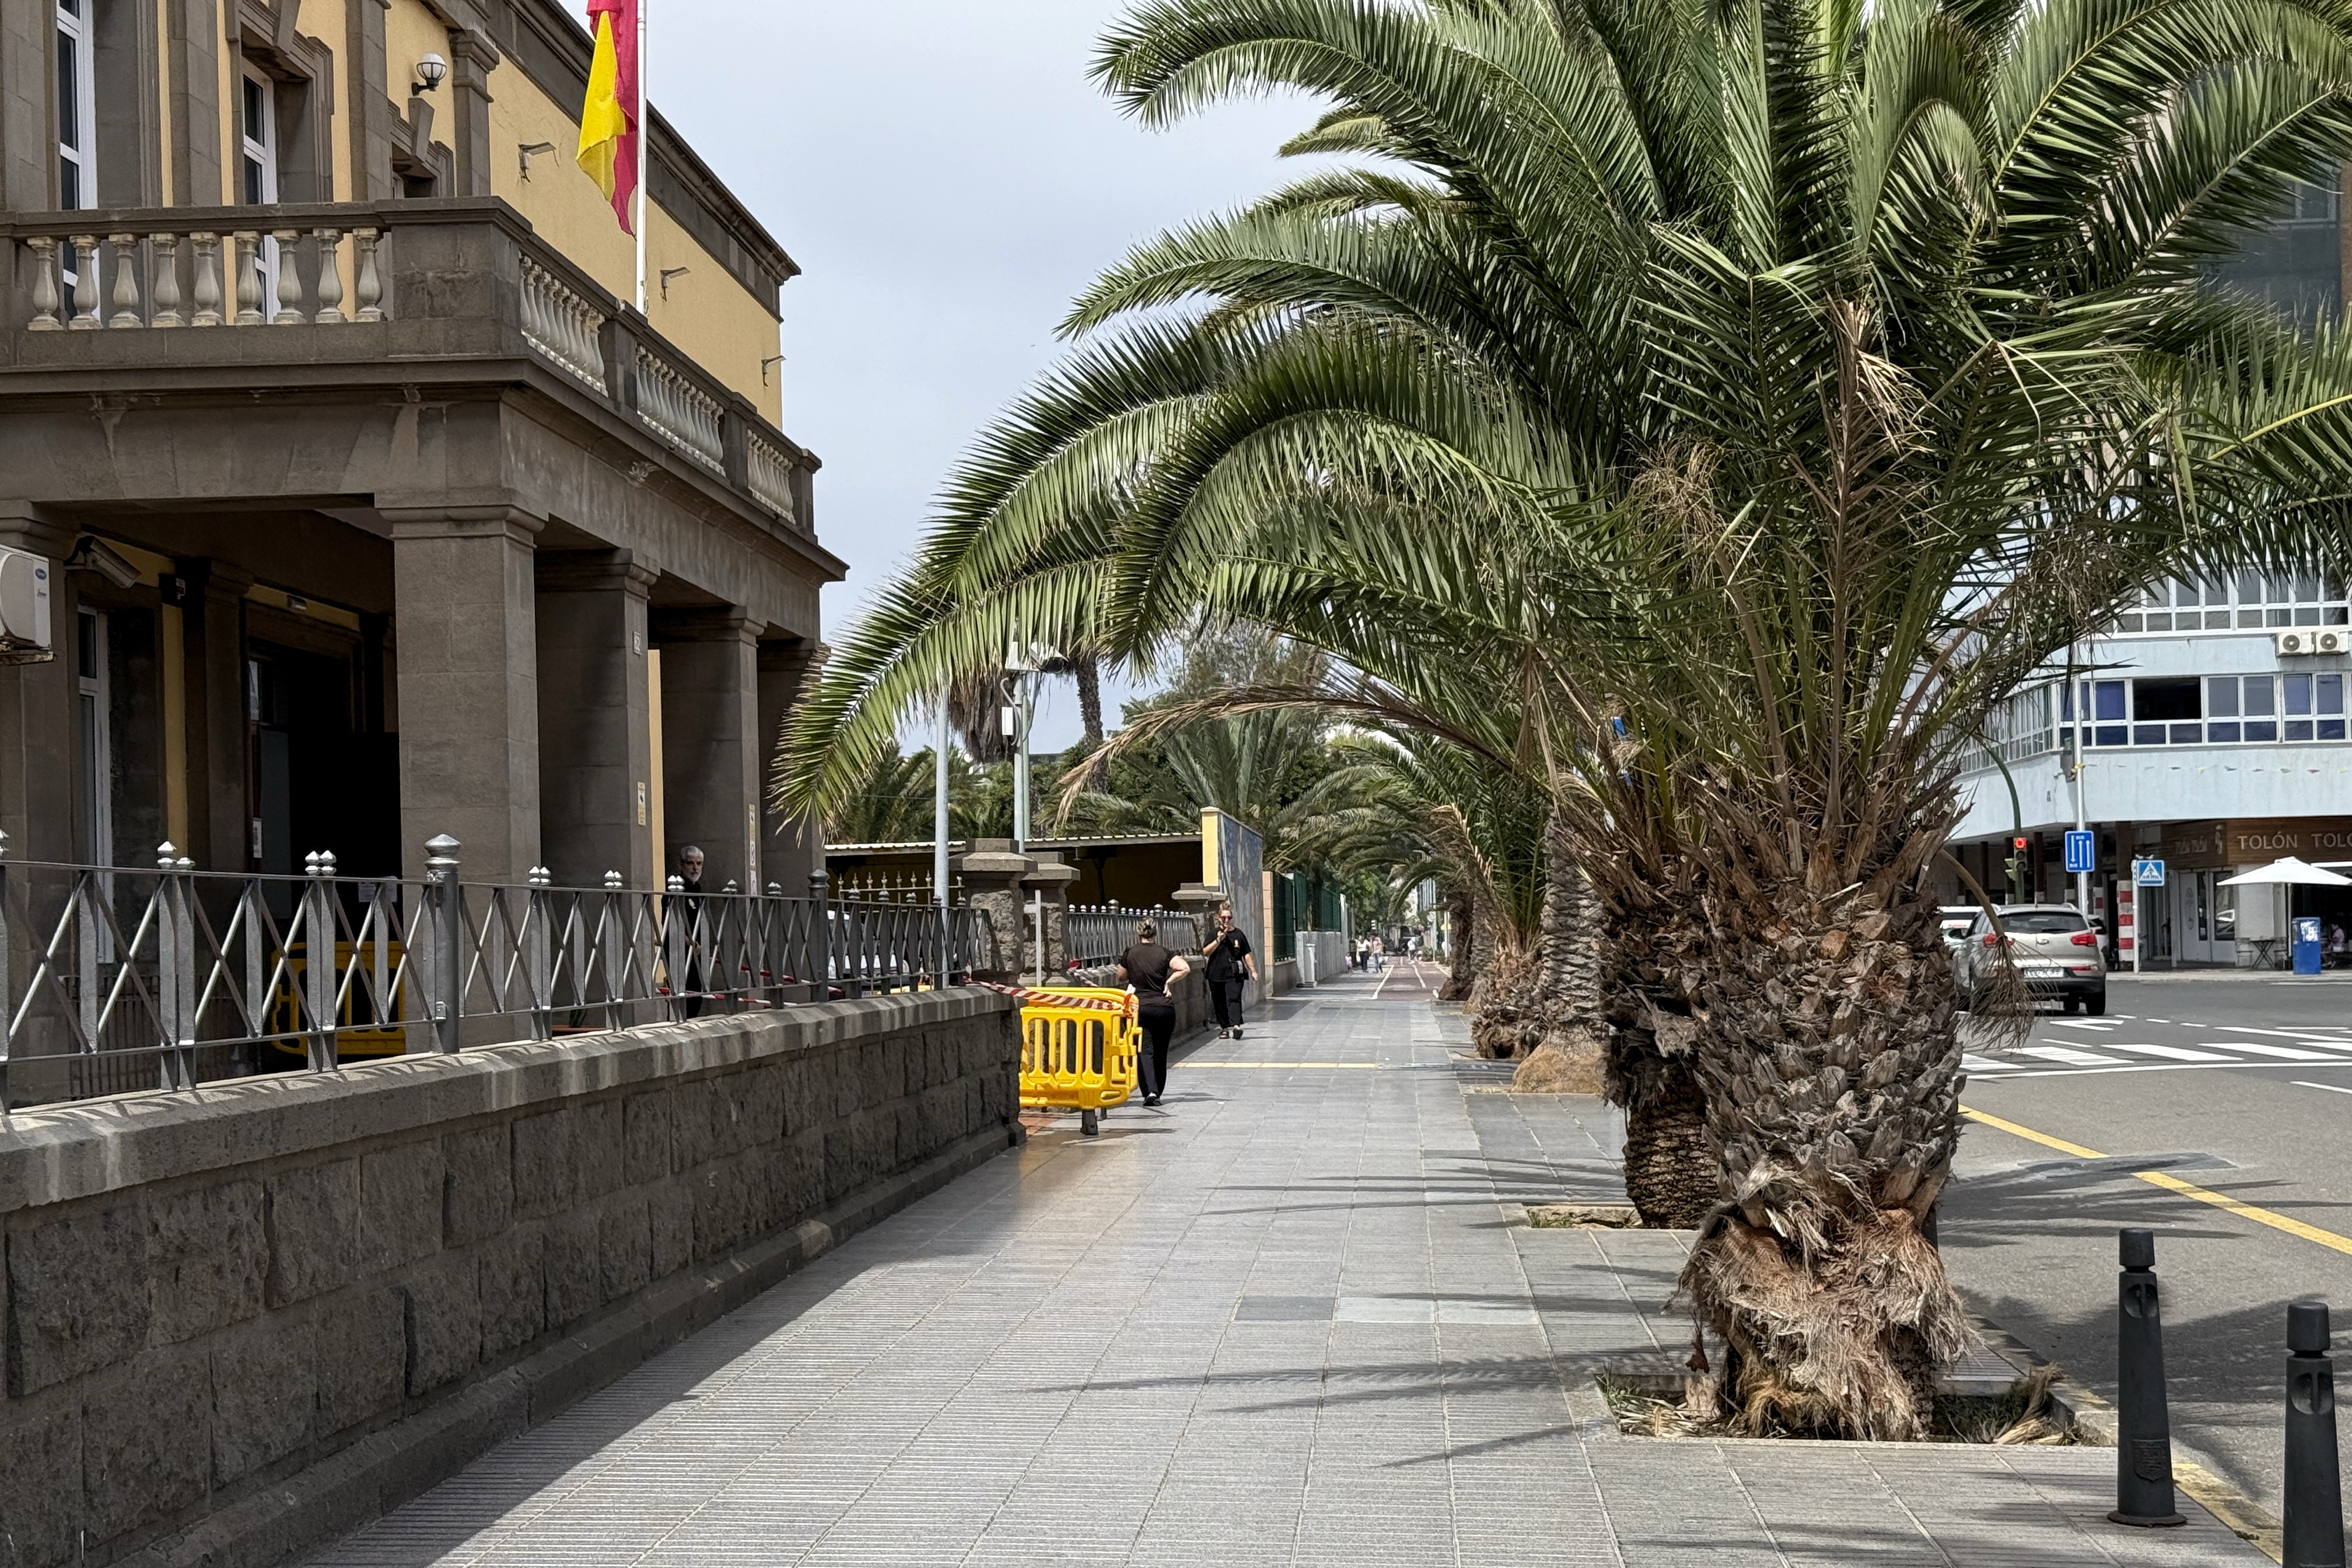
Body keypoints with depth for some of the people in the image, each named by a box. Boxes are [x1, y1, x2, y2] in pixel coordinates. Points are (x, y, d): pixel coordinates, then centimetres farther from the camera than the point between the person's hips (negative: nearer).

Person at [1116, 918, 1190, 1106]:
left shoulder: (1130, 954, 3)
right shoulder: (1164, 953, 2)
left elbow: (1121, 978, 15)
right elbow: (1185, 968, -12)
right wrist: (1168, 982, -1)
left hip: (1139, 1007, -1)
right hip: (1164, 1008, 1)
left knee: (1144, 1050, -5)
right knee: (1161, 1053, 14)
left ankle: (1150, 1091, -23)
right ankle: (1158, 1092, 22)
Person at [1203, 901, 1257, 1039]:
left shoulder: (1238, 934, 9)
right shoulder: (1214, 934, 7)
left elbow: (1246, 954, 14)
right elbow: (1206, 952, -5)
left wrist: (1253, 970, 10)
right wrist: (1218, 940, -15)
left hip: (1235, 974, -1)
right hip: (1217, 974, 1)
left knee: (1234, 999, -17)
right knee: (1219, 1002, 6)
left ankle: (1236, 1026, -28)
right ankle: (1225, 1028, 18)